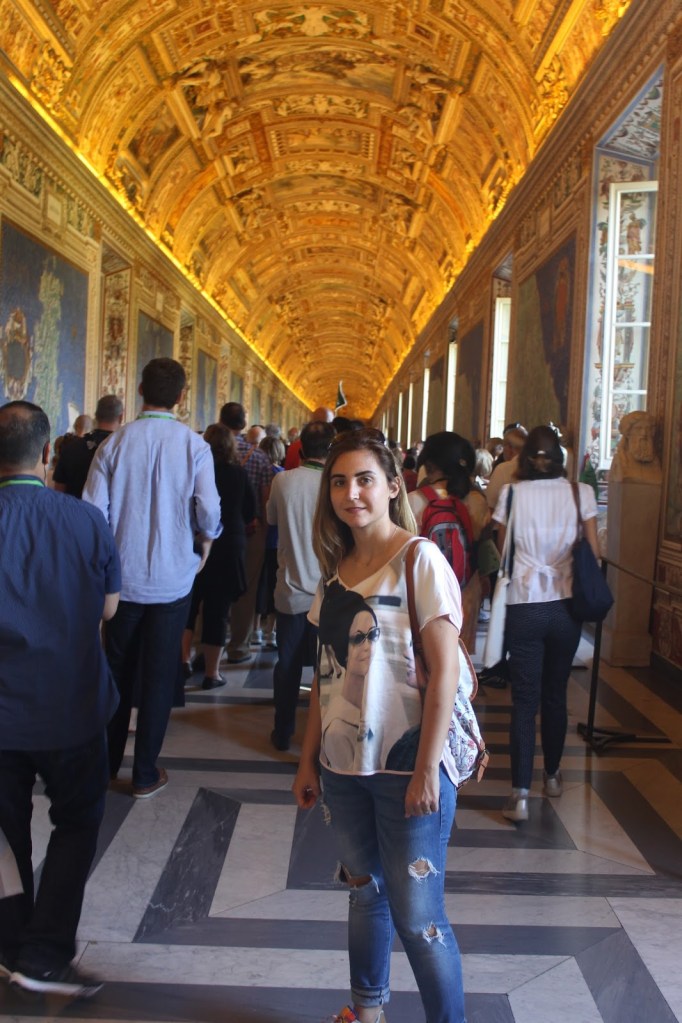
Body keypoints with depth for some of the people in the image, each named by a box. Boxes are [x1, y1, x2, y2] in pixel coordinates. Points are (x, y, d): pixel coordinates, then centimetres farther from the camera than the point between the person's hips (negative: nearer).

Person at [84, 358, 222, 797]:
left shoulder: (114, 443, -5)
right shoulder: (194, 445, -9)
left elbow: (93, 510, -8)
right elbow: (209, 510, -18)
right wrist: (204, 546, 3)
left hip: (122, 578, 2)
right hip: (172, 578, -2)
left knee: (117, 670, 17)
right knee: (159, 676, 9)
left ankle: (106, 761, 30)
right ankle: (145, 773, 17)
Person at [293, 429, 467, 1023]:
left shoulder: (419, 559, -10)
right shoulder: (336, 569, 8)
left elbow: (444, 669, -14)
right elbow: (327, 674, 12)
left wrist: (427, 769, -17)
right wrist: (309, 760, 11)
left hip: (406, 767, -6)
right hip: (345, 766, 6)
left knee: (417, 916, 1)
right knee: (365, 892, 20)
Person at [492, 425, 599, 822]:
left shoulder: (512, 493, -5)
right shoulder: (580, 493, -3)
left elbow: (503, 551, 0)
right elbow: (593, 553, -1)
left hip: (524, 606, -1)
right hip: (566, 607, 2)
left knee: (525, 700, 3)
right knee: (556, 694, 18)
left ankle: (521, 793, -2)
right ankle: (552, 775, 34)